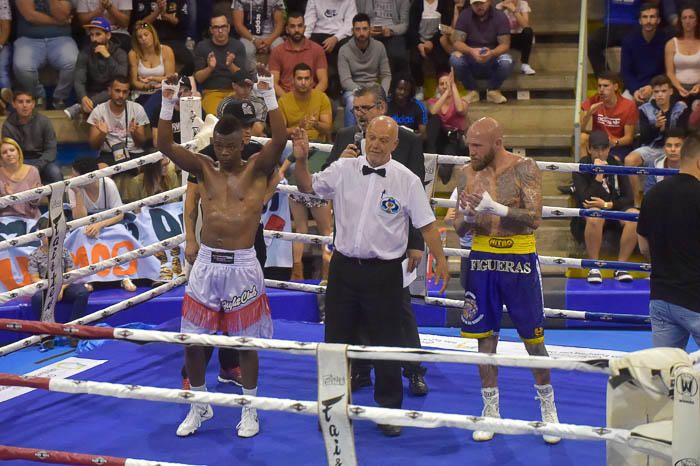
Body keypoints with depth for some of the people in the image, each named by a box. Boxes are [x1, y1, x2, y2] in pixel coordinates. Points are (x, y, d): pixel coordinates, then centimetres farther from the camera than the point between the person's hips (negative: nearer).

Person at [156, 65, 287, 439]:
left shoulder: (257, 169, 0)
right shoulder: (204, 169, 6)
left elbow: (280, 140, -18)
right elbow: (165, 146, -5)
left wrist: (269, 96, -25)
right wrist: (168, 104, -17)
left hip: (242, 267, -3)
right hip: (206, 265, 3)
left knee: (246, 342, 7)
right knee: (192, 341, 6)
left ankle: (250, 410, 23)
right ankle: (199, 405, 27)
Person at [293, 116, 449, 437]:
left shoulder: (407, 180, -5)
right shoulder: (343, 170, 1)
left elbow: (426, 224, -2)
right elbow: (307, 187, 8)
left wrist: (441, 261, -6)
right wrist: (301, 160, -10)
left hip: (384, 272, -2)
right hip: (344, 266, 3)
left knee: (386, 341, 6)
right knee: (337, 337, 11)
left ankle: (389, 410, 21)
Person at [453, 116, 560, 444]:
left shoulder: (524, 169, -9)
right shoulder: (469, 174, 4)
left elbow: (534, 219, -17)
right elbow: (460, 229, 7)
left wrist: (495, 208, -27)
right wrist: (467, 216, -16)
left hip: (519, 260, -4)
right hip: (482, 260, 4)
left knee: (533, 340, 5)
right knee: (485, 337, 8)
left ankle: (548, 408, 22)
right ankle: (491, 410, 21)